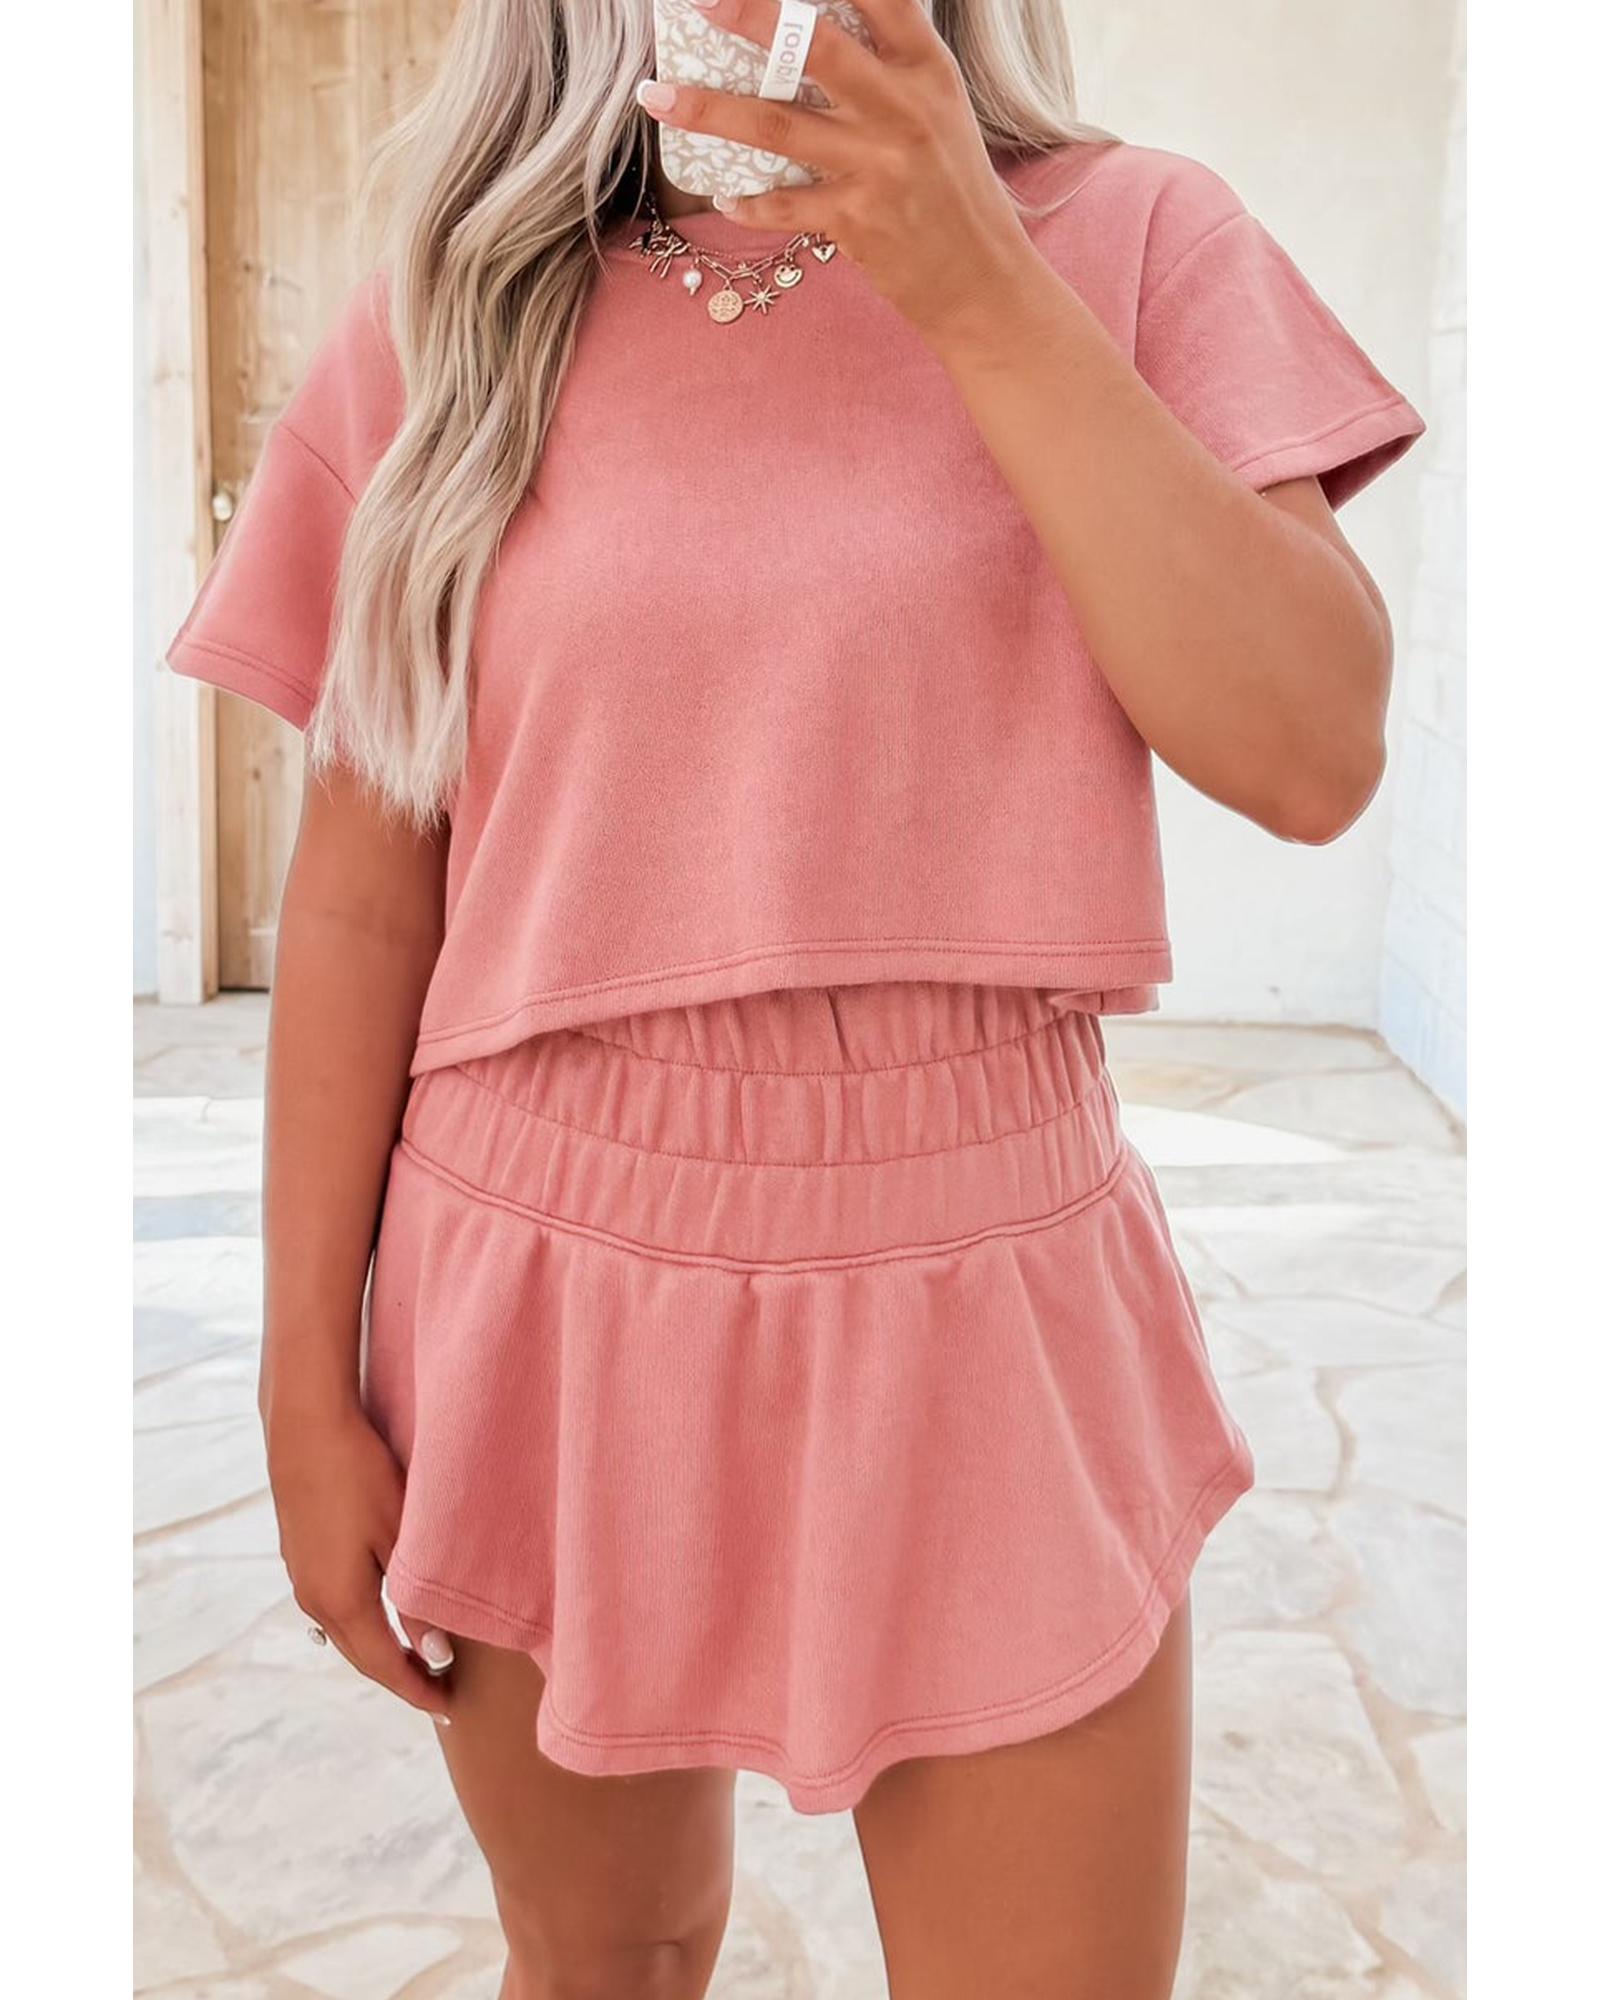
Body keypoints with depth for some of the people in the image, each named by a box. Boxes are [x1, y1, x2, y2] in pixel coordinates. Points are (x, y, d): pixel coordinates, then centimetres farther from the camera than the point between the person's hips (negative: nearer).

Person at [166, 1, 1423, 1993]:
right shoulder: (459, 316, 1)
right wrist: (309, 1387, 2)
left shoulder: (1131, 245, 0)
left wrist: (979, 290, -16)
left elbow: (1313, 757, -13)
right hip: (552, 1303, 1)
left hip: (986, 1311, 0)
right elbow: (361, 897, 1)